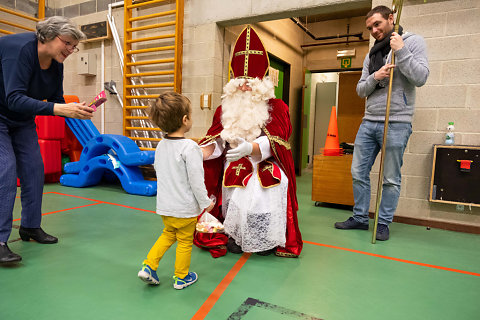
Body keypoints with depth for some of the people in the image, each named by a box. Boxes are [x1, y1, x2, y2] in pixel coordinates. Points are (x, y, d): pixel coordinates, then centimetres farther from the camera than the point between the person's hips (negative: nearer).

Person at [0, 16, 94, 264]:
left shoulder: (56, 63, -4)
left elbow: (57, 100, 0)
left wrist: (76, 111, -21)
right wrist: (59, 109, -44)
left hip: (22, 120, 8)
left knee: (34, 169, 3)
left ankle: (30, 227, 16)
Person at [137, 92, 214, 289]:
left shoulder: (161, 145, 1)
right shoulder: (190, 147, -22)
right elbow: (196, 179, -21)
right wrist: (205, 202, -9)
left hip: (164, 206, 7)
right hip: (185, 207, -6)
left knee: (168, 234, 27)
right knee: (185, 242, 12)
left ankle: (149, 266, 22)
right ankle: (181, 278, 27)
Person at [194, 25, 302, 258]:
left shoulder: (276, 108, 0)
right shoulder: (225, 109, 11)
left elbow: (272, 142, -13)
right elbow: (216, 142, 5)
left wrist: (249, 147, -33)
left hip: (265, 171, -3)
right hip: (234, 171, 3)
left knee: (263, 199, -26)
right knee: (234, 201, -19)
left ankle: (266, 241, -1)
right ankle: (234, 237, 7)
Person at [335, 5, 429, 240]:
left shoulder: (413, 42, 2)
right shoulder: (371, 55, 17)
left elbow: (420, 78, -11)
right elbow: (360, 90, 12)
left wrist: (400, 51, -14)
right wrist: (375, 77, -7)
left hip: (396, 124, -5)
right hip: (369, 122, 6)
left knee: (391, 179, 2)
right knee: (358, 172, 7)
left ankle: (384, 223, 16)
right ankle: (360, 217, 21)